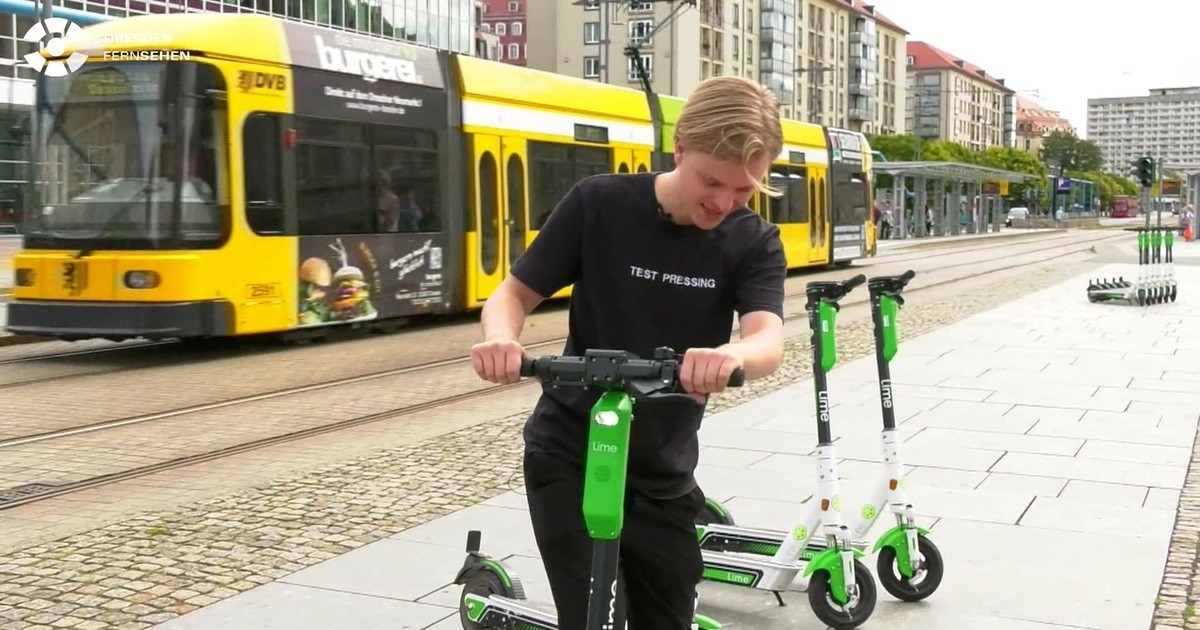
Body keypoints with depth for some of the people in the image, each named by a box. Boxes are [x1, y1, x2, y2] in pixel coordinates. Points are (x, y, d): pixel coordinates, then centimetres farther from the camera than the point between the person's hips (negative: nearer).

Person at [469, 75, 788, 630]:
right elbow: (514, 294, -7)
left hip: (663, 478, 3)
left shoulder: (755, 244, -8)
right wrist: (499, 339, -31)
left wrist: (730, 355, -49)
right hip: (570, 457, -3)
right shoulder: (600, 204, -13)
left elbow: (769, 341, -25)